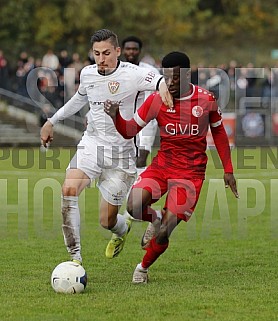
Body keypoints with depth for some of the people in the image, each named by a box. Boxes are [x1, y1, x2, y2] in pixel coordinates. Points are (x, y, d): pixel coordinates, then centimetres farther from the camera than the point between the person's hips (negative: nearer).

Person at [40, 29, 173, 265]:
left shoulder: (130, 74, -14)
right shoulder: (87, 74, 4)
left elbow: (159, 81, -32)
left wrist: (163, 85, -57)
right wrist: (52, 121, 30)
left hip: (121, 151, -3)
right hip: (92, 143, 3)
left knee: (107, 221, 1)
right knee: (69, 190, -25)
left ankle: (123, 229, 42)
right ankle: (75, 258, -18)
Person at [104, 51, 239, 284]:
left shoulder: (206, 100, -3)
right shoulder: (157, 100, -4)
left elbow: (219, 133, 11)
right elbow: (129, 131, -2)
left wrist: (228, 170, 10)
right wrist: (115, 116, -23)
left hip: (191, 173, -2)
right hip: (162, 166, 2)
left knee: (164, 232, -11)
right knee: (134, 205, -27)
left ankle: (143, 268, 18)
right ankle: (154, 221, 10)